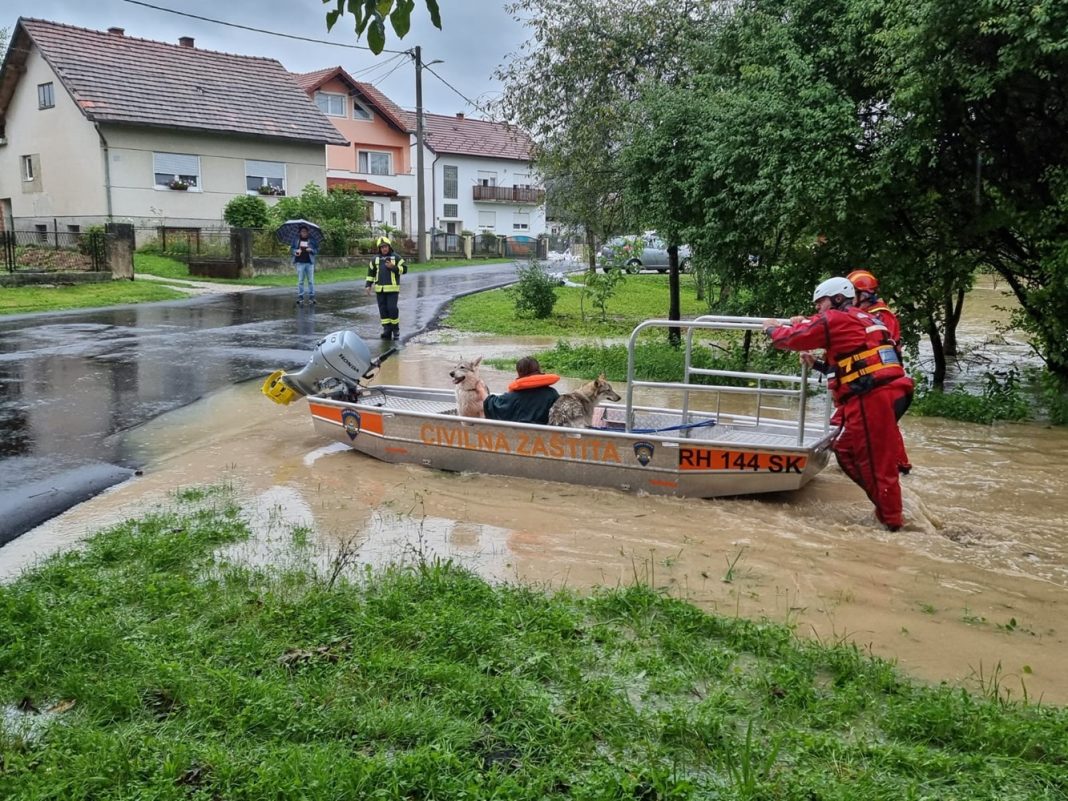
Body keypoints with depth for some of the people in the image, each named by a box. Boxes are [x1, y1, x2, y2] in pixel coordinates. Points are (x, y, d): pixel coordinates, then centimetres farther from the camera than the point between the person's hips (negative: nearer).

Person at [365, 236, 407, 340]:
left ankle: (396, 330, 5)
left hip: (392, 288, -4)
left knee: (392, 309, -10)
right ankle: (386, 331, 8)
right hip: (379, 289, 4)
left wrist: (393, 267, -15)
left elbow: (404, 269, -2)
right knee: (383, 310, 3)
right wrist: (368, 286, 8)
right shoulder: (375, 259, 12)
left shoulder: (396, 257, 3)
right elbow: (371, 273, 16)